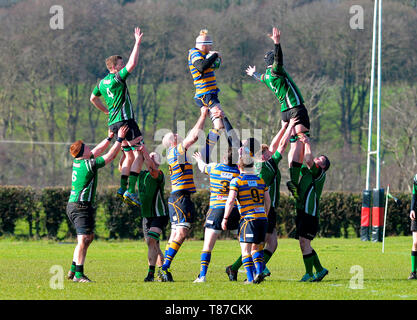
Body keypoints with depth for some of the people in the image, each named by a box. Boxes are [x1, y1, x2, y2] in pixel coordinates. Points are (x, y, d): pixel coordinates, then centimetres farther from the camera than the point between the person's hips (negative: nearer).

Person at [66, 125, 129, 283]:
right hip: (82, 207, -10)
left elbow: (97, 150, 24)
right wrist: (119, 139, -1)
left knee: (89, 237, 17)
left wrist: (110, 137, 28)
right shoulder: (88, 164, -16)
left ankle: (73, 269, 19)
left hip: (73, 205, 10)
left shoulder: (77, 162, 8)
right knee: (83, 240, -11)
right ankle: (78, 274, -14)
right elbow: (110, 156, -9)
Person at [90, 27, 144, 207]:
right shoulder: (117, 78, -9)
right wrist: (137, 43, -13)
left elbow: (93, 99, 29)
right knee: (139, 154, -10)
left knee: (129, 155, 16)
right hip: (125, 121, -9)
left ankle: (123, 188, 9)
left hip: (113, 123, 9)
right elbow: (132, 64, -19)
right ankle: (131, 191, -19)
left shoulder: (102, 83, 14)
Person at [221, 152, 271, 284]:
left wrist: (225, 218, -6)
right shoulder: (261, 180, 14)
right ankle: (259, 272, -1)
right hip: (262, 218, 5)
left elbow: (230, 200, -10)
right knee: (256, 248, 17)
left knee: (245, 249, -2)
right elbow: (268, 201, 13)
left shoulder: (237, 181, -2)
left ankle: (250, 277, -12)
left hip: (248, 218, -5)